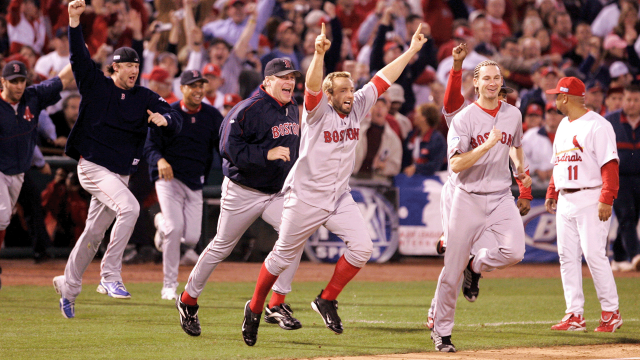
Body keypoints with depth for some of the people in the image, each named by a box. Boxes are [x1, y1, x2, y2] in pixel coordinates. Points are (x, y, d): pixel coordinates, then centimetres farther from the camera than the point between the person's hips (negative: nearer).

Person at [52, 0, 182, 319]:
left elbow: (176, 120, -6)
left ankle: (68, 286, 28)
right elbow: (79, 56, -11)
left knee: (94, 232, 12)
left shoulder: (145, 98, 4)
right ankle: (110, 275, -24)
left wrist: (164, 119, -29)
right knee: (129, 207, -27)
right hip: (92, 165, -5)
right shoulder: (96, 85, -1)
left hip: (121, 172, 5)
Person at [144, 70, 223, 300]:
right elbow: (150, 146, -4)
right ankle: (169, 286, -8)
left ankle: (162, 223, 33)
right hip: (168, 178, -3)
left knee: (192, 238, -3)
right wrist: (160, 160, -27)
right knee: (175, 228, -19)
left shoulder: (212, 116, 4)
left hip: (195, 183, 3)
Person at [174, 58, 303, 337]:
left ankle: (277, 304, -15)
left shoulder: (293, 108, 6)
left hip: (277, 193, 6)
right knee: (222, 247, 7)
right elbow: (229, 148, -26)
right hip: (243, 192, -6)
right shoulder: (248, 110, -20)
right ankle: (188, 300, 28)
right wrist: (267, 154, -31)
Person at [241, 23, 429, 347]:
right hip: (305, 197, -5)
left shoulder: (357, 107, 1)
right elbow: (312, 86, -34)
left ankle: (327, 301, 5)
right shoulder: (318, 110, -15)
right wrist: (319, 54, -51)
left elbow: (383, 79, 2)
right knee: (283, 257, 6)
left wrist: (411, 51, -2)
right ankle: (254, 309, 26)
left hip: (339, 198, 5)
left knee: (361, 247, -13)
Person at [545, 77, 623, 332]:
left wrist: (606, 199, -22)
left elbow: (609, 165, -16)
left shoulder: (597, 125, -10)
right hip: (565, 200, 9)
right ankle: (575, 315, 8)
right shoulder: (563, 126, 18)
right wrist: (551, 193, 16)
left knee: (594, 254, -11)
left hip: (590, 200, -9)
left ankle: (611, 312, -3)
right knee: (567, 257, 5)